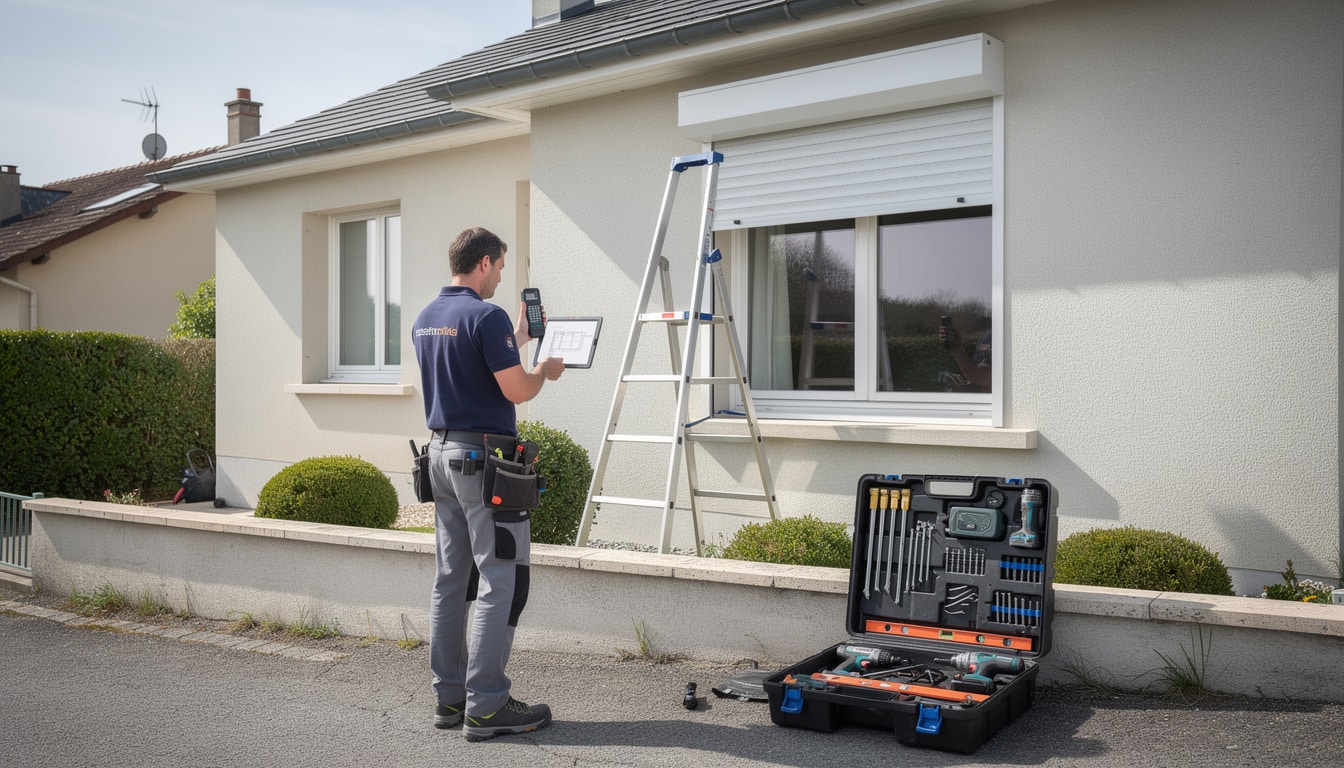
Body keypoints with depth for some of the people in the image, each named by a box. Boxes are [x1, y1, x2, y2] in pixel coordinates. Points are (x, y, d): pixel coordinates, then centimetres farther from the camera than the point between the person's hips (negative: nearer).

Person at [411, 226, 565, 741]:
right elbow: (516, 390, -18)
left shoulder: (424, 319, 13)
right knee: (500, 582, -4)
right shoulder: (486, 317, -15)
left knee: (451, 580, 12)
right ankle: (485, 707, -1)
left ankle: (449, 698, 19)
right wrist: (546, 370, 2)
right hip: (486, 458, -9)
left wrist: (517, 339, 25)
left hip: (441, 453, 9)